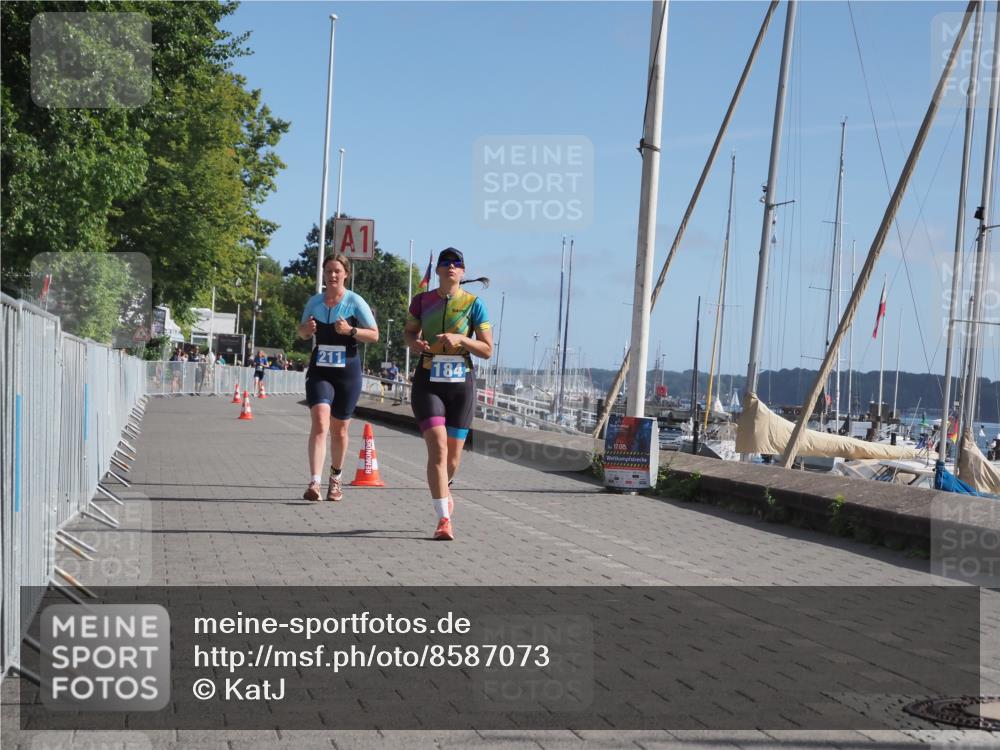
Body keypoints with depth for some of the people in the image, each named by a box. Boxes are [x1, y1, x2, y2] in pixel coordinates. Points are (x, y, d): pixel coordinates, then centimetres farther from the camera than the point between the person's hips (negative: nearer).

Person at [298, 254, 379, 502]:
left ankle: (335, 479, 32)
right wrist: (306, 328, -5)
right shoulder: (314, 301, 7)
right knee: (320, 422, -18)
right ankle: (314, 482, -24)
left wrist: (350, 330, -20)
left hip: (347, 371, -1)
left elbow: (374, 335, -3)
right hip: (319, 370, 1)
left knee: (339, 429, 10)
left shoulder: (355, 302, -4)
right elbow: (302, 333, 19)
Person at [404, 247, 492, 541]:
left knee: (453, 456, 9)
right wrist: (413, 342, -3)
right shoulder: (422, 301, 3)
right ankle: (444, 519, -14)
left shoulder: (474, 304, -1)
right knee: (437, 448, -17)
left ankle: (442, 492, 43)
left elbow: (487, 350, -2)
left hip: (461, 384, 1)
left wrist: (460, 339, -18)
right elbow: (409, 330, 20)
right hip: (428, 383, 0)